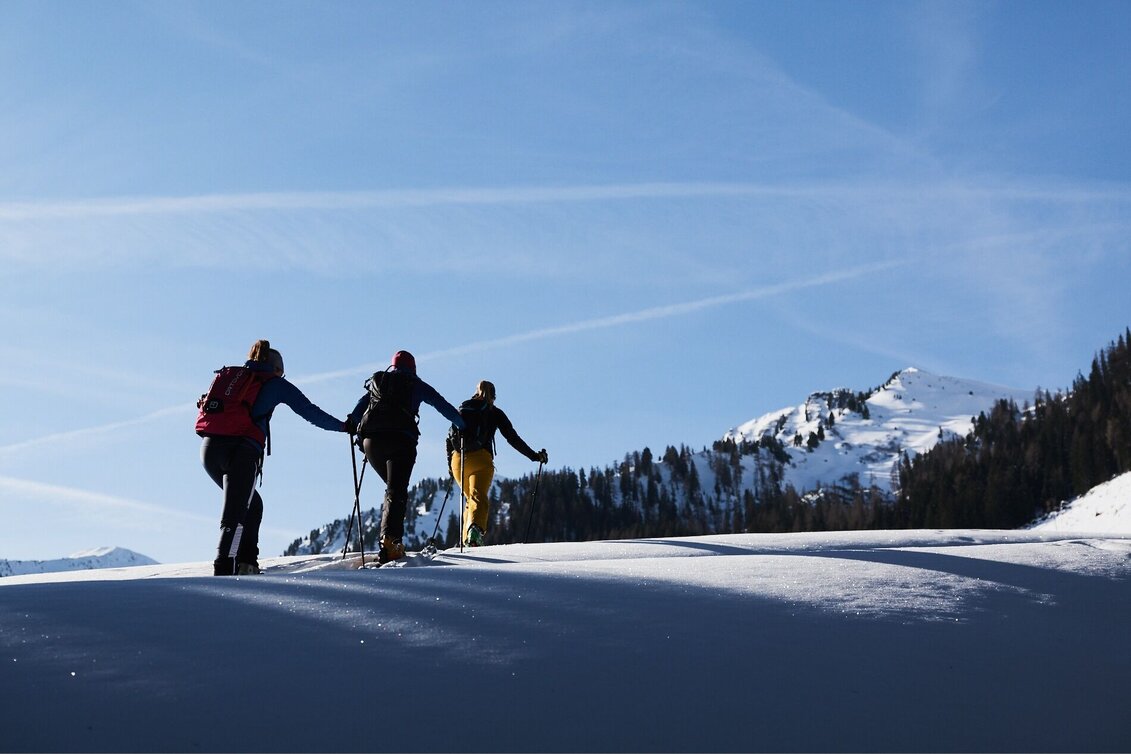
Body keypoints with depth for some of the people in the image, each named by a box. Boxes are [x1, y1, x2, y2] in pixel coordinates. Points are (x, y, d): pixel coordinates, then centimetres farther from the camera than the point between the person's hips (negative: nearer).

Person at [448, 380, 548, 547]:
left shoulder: (462, 409, 22)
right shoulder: (494, 413, 13)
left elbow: (449, 438, 16)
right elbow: (513, 439, 8)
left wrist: (450, 464, 22)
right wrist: (534, 456, 12)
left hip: (458, 459, 4)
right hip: (481, 459, -4)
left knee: (471, 499, 19)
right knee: (479, 497, -17)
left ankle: (468, 539, 10)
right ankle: (475, 527, -46)